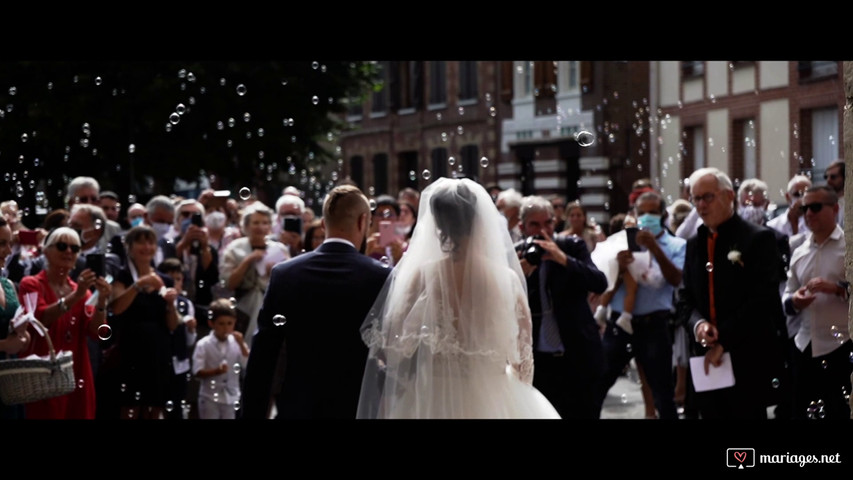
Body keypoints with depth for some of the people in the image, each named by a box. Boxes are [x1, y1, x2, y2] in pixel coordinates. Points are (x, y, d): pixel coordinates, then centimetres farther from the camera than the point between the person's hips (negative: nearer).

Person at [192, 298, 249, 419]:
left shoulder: (236, 343, -1)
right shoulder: (203, 345, -10)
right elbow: (198, 372, -12)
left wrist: (241, 344, -16)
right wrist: (217, 371, -27)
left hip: (231, 397, 3)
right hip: (210, 397, -3)